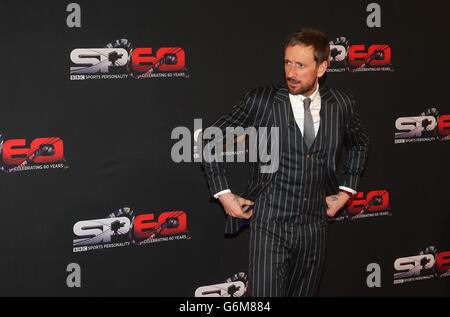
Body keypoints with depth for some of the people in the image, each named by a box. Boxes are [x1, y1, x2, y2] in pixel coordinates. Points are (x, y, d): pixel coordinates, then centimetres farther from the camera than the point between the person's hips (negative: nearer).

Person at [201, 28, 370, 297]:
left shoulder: (342, 105, 2)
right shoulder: (261, 101, -7)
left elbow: (360, 143, 23)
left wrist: (346, 190, 14)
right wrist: (224, 194, -4)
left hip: (315, 227, 3)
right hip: (270, 226, -3)